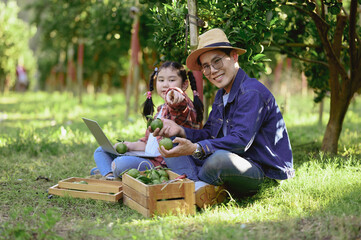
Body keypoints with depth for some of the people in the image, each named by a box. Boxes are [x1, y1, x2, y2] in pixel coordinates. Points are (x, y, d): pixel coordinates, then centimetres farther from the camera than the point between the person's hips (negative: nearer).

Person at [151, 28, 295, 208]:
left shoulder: (253, 93, -18)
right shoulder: (222, 94, 12)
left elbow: (240, 140, -28)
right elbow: (209, 134, 12)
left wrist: (195, 149, -38)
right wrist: (181, 131, -8)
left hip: (267, 174, -9)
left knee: (219, 158, -39)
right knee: (175, 144, 8)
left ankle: (191, 190, -11)